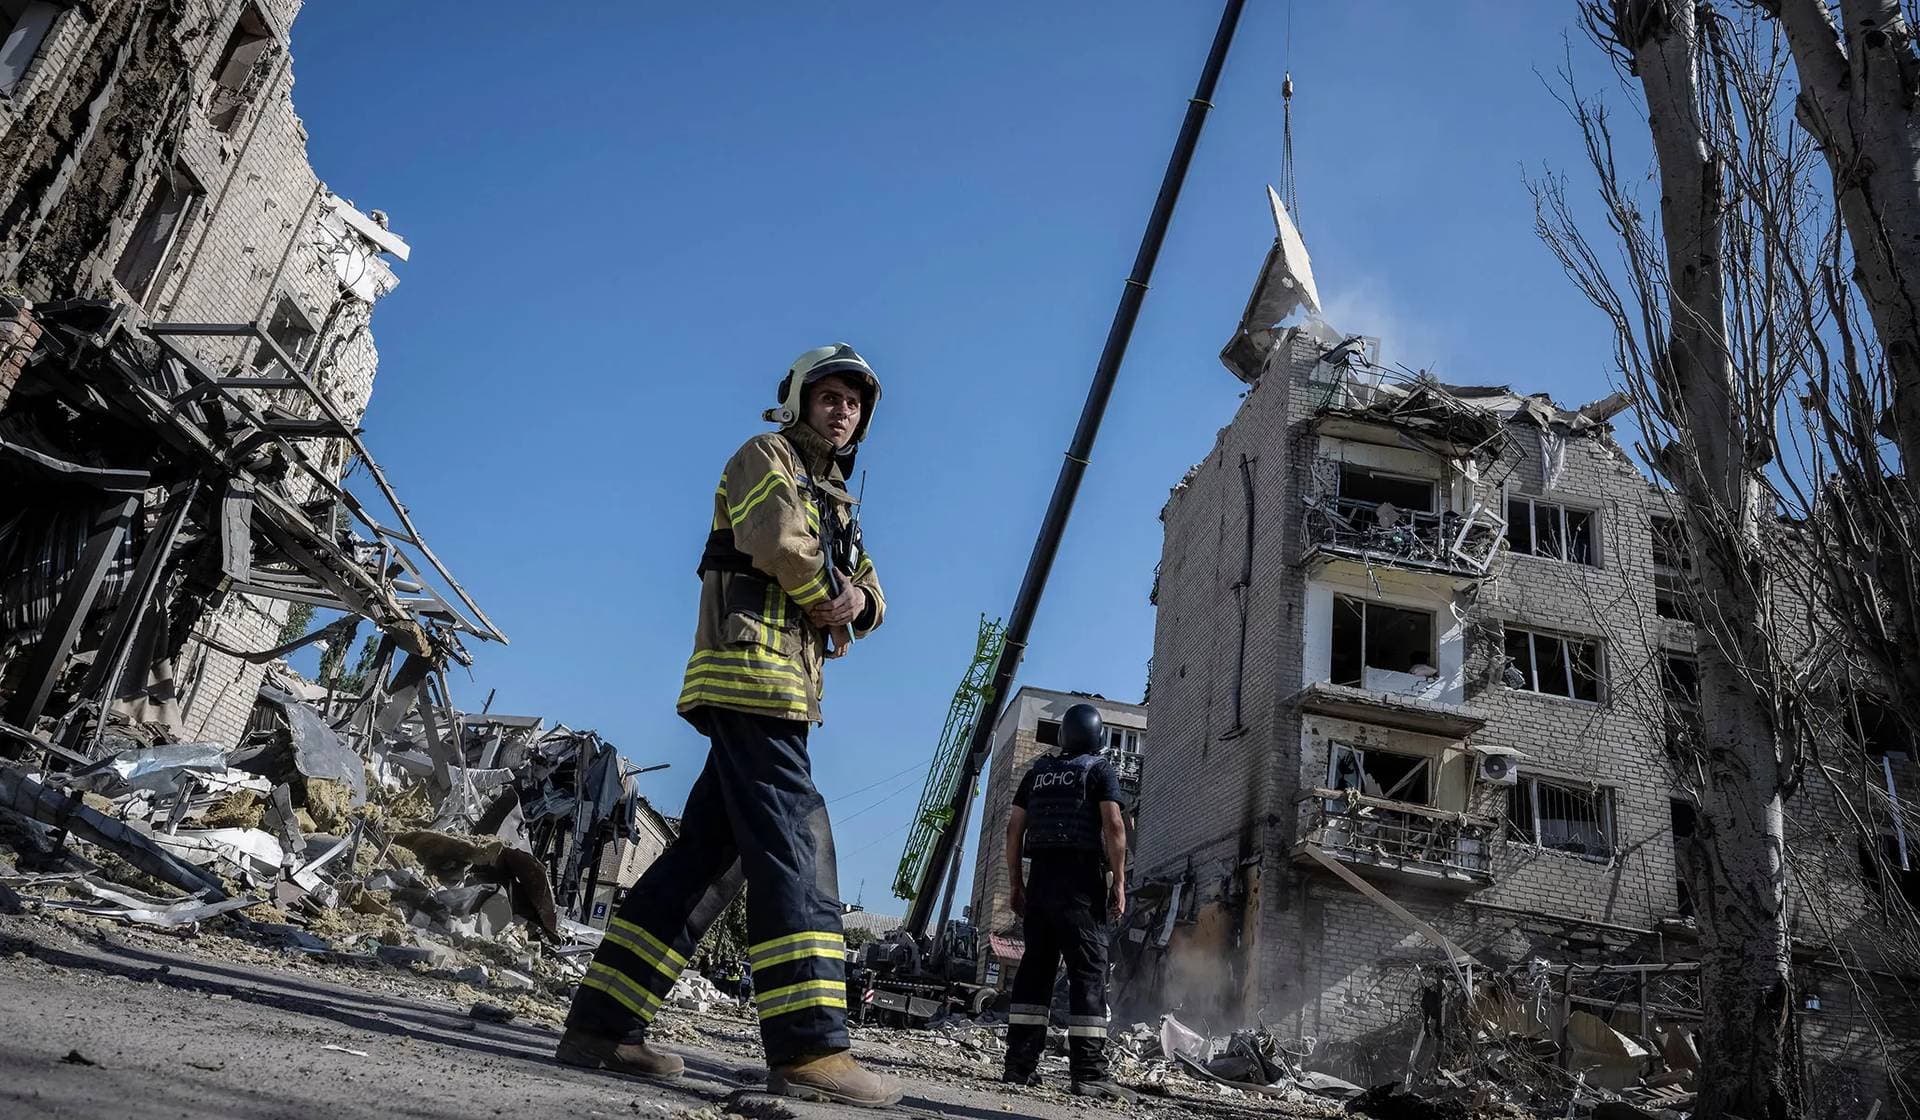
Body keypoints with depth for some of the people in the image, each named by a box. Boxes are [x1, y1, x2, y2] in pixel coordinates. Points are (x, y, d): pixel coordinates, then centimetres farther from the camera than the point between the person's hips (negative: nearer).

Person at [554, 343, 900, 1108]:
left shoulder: (835, 500, 30)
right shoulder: (765, 457, 5)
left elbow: (869, 593, 21)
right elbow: (776, 541, -15)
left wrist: (855, 602, -2)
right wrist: (827, 597, 0)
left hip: (781, 689, 9)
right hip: (752, 671, -9)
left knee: (707, 859, 5)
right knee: (794, 847, -17)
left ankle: (602, 1024, 7)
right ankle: (808, 1047, -20)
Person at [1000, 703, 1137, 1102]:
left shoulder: (1038, 772, 17)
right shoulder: (1101, 771, 3)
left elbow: (1014, 829, 14)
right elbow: (1113, 825, -11)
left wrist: (1016, 883, 17)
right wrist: (1118, 882, -9)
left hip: (1041, 875, 5)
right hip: (1081, 878, -5)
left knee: (1035, 967, 7)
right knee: (1088, 971, -5)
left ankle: (1020, 1063, 5)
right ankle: (1089, 1072, -9)